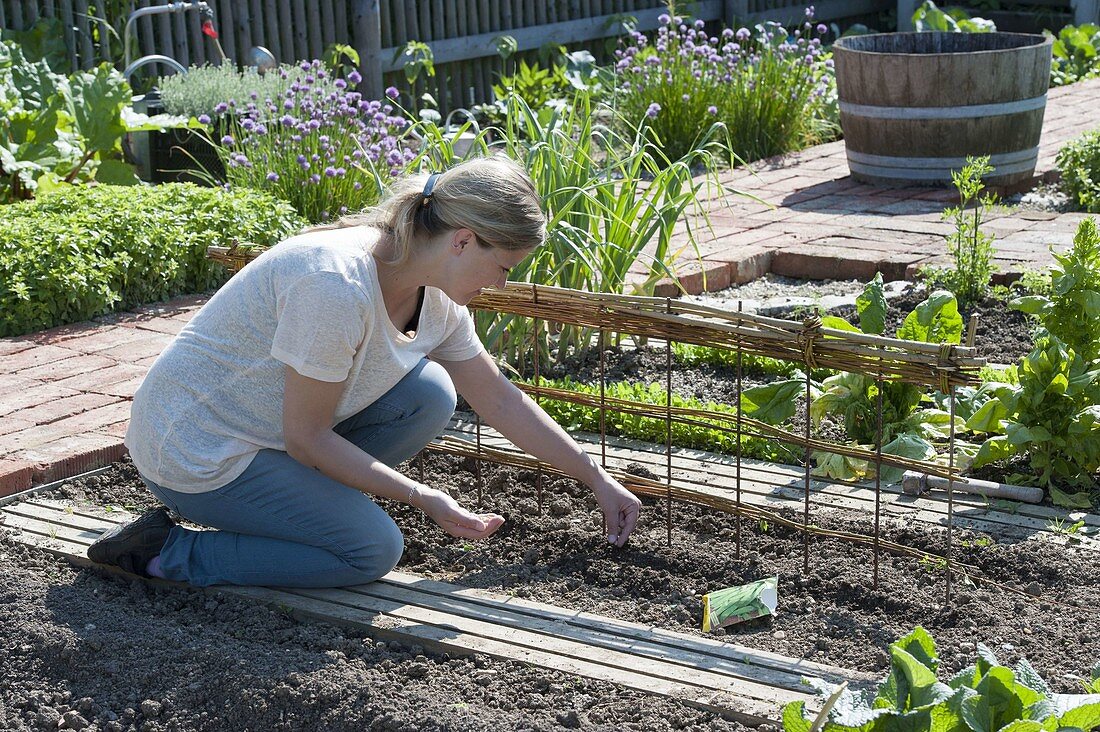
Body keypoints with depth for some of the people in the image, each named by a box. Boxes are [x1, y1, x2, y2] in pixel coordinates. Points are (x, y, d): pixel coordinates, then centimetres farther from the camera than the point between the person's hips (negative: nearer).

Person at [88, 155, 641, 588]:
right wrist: (425, 499, -18)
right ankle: (166, 553, -6)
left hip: (266, 429, 8)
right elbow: (307, 439, -23)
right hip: (193, 449, -8)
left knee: (430, 393, -6)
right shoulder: (338, 286, -31)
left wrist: (598, 481, 11)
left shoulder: (434, 297, -3)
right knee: (373, 550, -16)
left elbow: (502, 401, 9)